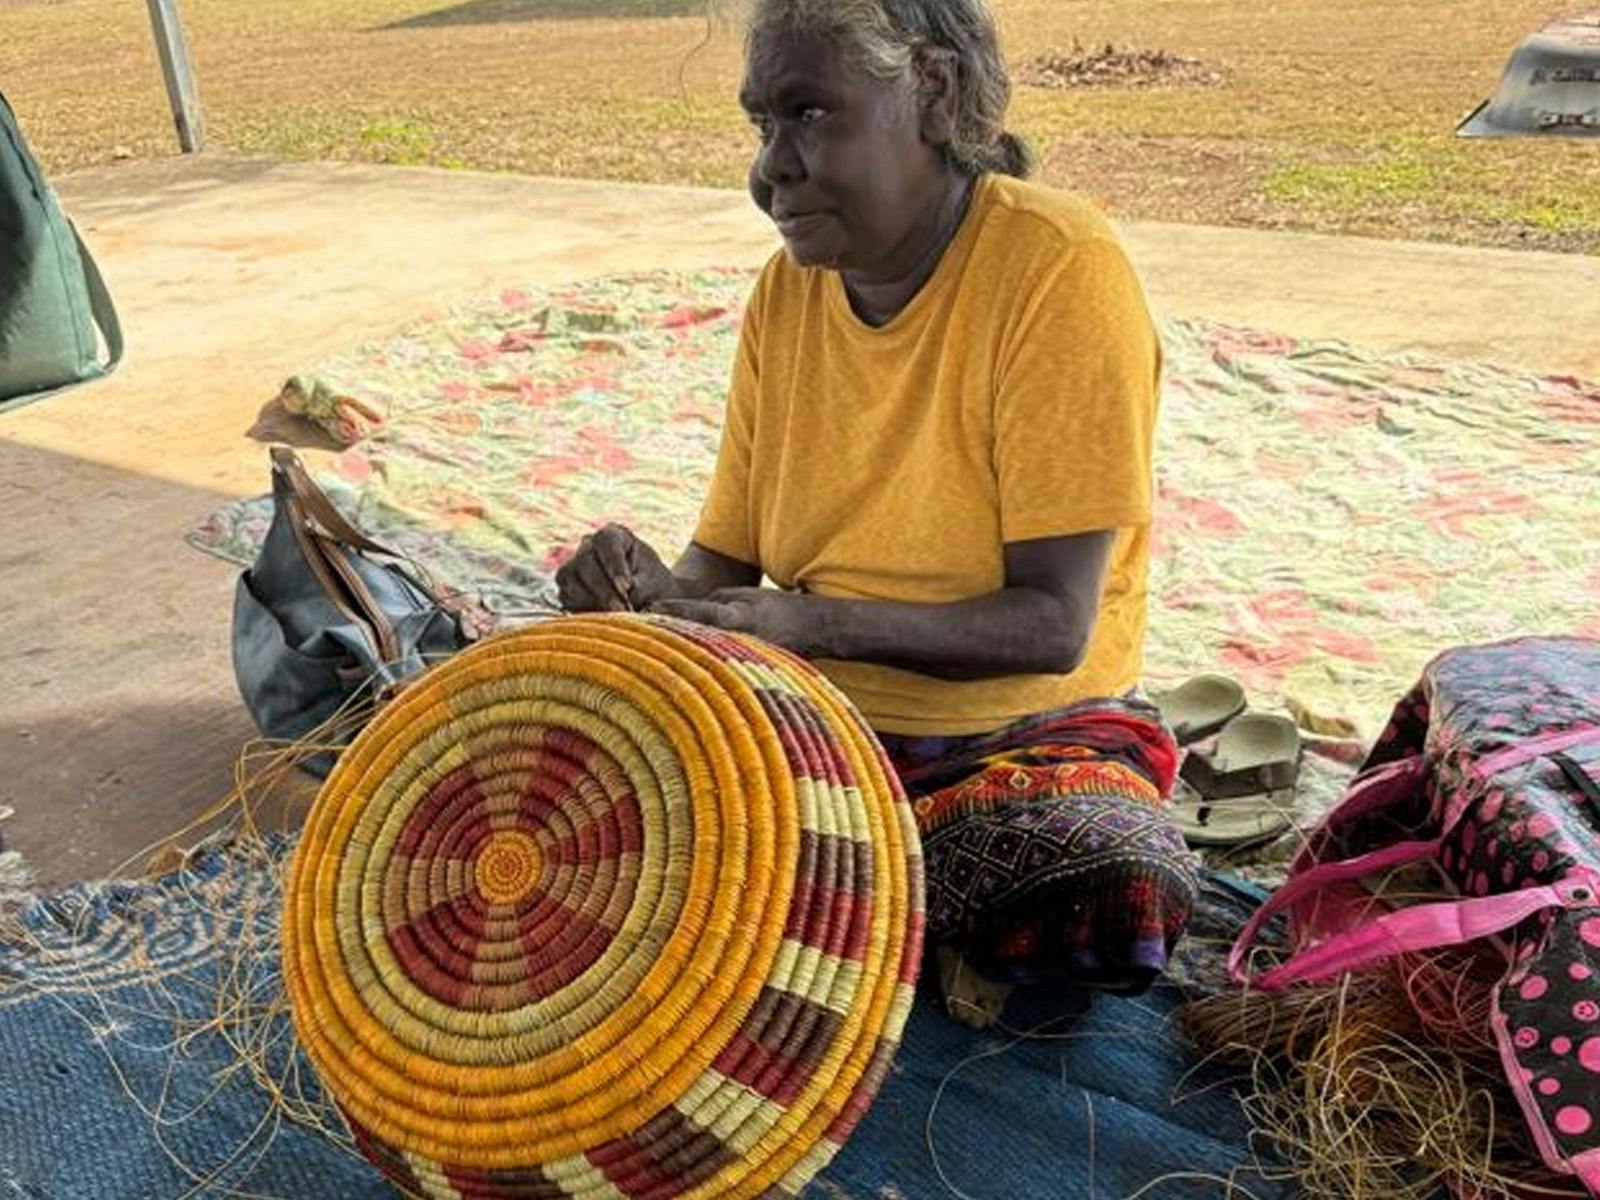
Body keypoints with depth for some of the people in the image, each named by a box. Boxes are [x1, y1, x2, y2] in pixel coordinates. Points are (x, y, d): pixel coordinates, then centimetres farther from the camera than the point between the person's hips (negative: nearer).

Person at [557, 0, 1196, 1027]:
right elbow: (728, 563, 3)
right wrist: (662, 592, -20)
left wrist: (811, 621, -33)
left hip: (1023, 733, -3)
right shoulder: (788, 288, 1)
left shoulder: (1060, 266, -16)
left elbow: (1054, 622, -21)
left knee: (1119, 888, -34)